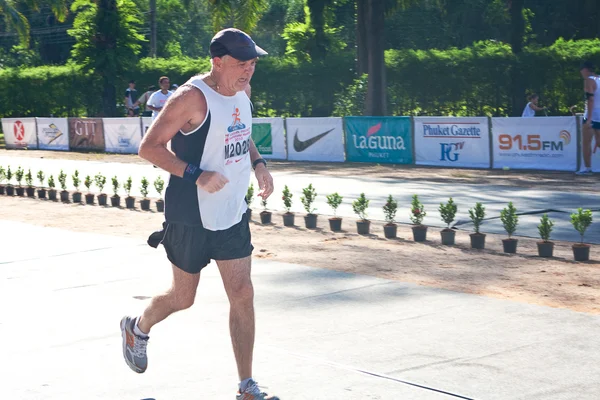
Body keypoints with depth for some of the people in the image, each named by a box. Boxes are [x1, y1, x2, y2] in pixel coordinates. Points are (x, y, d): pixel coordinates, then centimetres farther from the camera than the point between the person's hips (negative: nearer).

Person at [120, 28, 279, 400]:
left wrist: (259, 164, 3)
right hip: (192, 216, -6)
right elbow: (149, 147, -18)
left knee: (243, 295, 2)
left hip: (233, 214, 6)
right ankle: (137, 328, 42)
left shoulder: (243, 91, 4)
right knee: (183, 297, 10)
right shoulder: (192, 98, -20)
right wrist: (196, 175, -26)